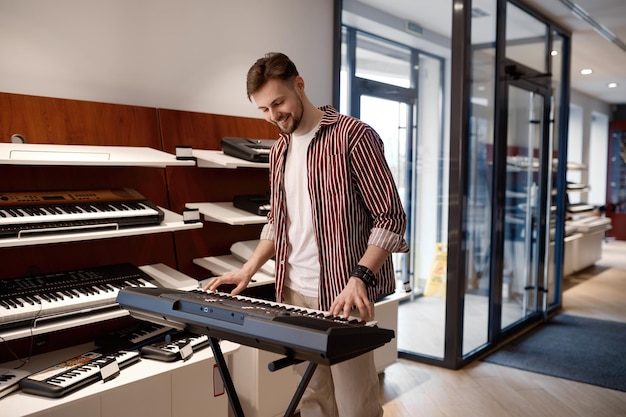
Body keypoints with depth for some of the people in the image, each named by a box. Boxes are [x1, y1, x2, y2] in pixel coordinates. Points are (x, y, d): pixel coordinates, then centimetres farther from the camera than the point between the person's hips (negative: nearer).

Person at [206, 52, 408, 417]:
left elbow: (390, 217, -13)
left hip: (341, 294, -6)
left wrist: (360, 278, -24)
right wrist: (249, 270, 8)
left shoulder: (354, 136, -10)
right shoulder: (280, 150, 13)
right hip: (294, 292, 6)